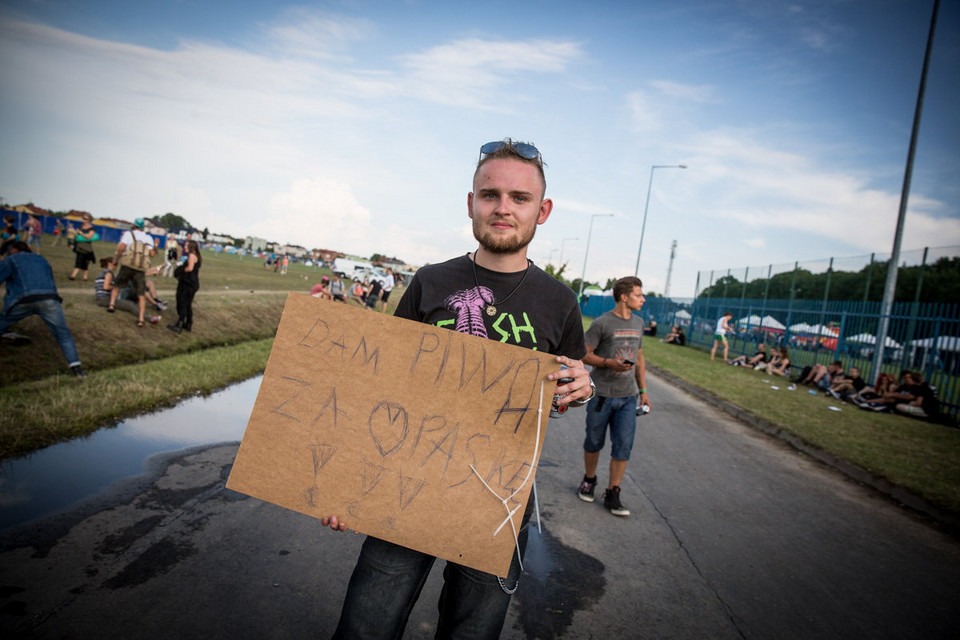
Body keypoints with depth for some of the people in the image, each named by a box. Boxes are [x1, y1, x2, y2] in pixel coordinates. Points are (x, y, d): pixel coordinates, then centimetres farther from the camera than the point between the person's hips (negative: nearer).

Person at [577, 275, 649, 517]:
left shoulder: (638, 323, 10)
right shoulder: (602, 323, -10)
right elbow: (583, 354, -8)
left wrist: (643, 390, 16)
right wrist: (609, 363, -22)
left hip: (628, 397, 5)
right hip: (602, 395, -5)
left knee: (623, 446, 1)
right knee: (594, 443, 10)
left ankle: (612, 495, 11)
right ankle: (589, 481, 34)